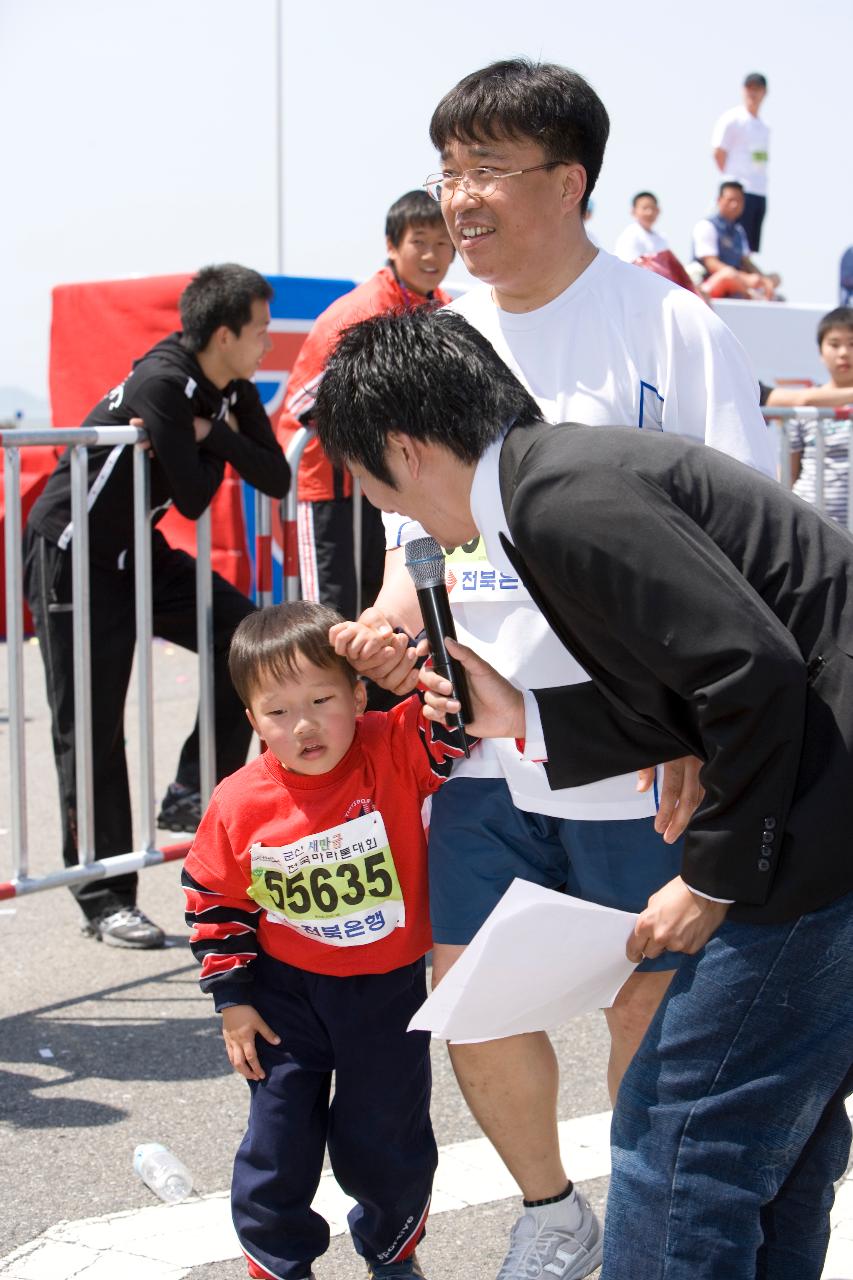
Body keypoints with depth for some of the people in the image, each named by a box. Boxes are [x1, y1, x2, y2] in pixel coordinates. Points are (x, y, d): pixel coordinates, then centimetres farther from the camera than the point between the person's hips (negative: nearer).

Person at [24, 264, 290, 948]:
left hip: (138, 553, 8)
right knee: (91, 730, -4)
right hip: (75, 557, -8)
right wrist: (216, 445, -5)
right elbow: (193, 499, -22)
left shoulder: (231, 393, 2)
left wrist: (214, 433, -16)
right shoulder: (161, 384, -24)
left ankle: (194, 795, 9)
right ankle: (104, 899, 3)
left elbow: (277, 478, -4)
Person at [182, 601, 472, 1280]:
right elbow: (213, 899, -2)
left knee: (386, 1142, 15)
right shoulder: (239, 804, -15)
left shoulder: (396, 752, -19)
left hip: (389, 989, 0)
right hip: (287, 994, 0)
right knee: (278, 1142, 7)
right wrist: (232, 997, -1)